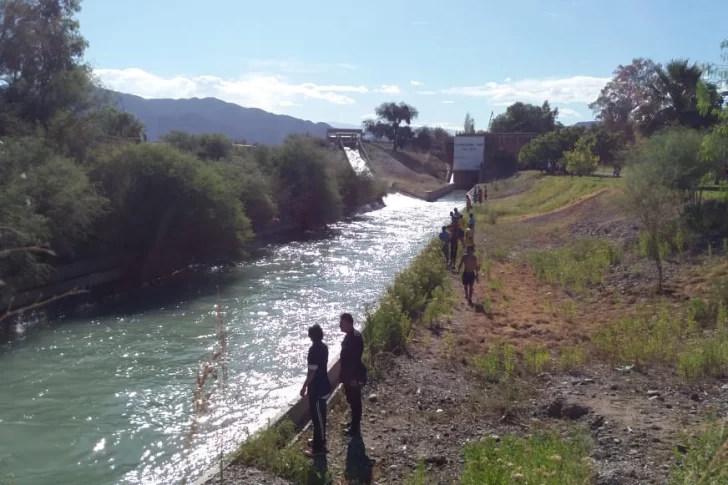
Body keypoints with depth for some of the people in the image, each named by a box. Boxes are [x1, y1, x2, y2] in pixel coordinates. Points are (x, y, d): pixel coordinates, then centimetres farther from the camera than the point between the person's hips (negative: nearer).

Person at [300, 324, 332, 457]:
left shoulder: (314, 350, -24)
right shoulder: (323, 346, 5)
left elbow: (312, 372, -23)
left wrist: (304, 387, -14)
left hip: (317, 388, -10)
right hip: (323, 386, 10)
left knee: (317, 416, 0)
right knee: (319, 414, 22)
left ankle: (319, 447, 8)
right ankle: (319, 439, 37)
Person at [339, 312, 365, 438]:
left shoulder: (355, 337, -23)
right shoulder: (349, 336, 8)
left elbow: (355, 359, -24)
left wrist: (353, 378, -22)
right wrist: (345, 376, 21)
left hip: (353, 375, -10)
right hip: (349, 374, 10)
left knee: (354, 400, 1)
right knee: (352, 400, 20)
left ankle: (355, 427, 11)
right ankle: (354, 423, 33)